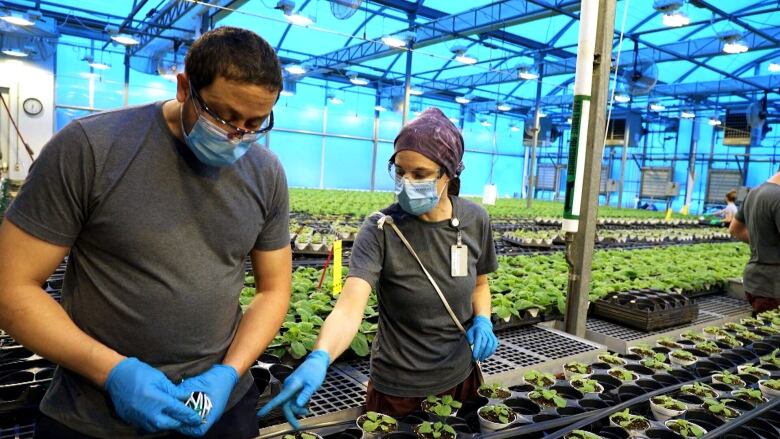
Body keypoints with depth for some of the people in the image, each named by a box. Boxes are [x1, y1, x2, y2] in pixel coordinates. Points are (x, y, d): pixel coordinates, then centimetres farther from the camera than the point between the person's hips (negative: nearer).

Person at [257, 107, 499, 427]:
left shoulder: (475, 221, -9)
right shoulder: (380, 230, -21)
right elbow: (349, 307, -33)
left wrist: (483, 320, -11)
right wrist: (318, 359, -50)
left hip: (460, 378, 4)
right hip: (398, 389, -4)